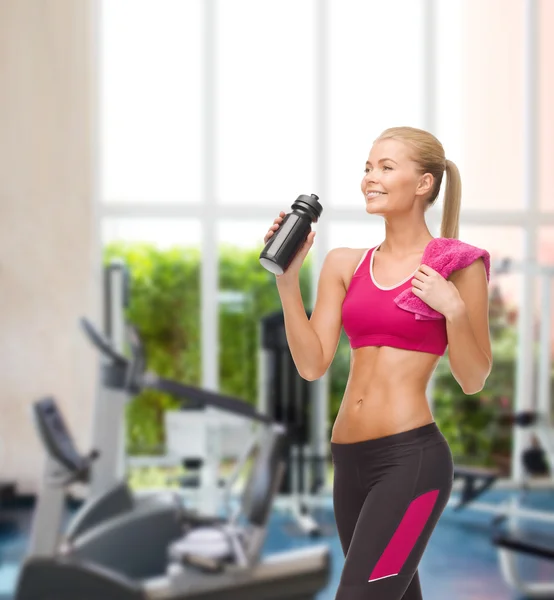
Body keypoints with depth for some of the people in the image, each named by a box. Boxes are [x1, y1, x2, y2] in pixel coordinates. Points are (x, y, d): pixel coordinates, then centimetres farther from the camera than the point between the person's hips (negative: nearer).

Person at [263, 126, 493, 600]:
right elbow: (312, 364, 3)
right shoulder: (344, 264, 9)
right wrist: (287, 278, -3)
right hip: (350, 459, 6)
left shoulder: (456, 264, -3)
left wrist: (453, 309, -16)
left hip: (412, 458, -6)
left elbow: (473, 380, -1)